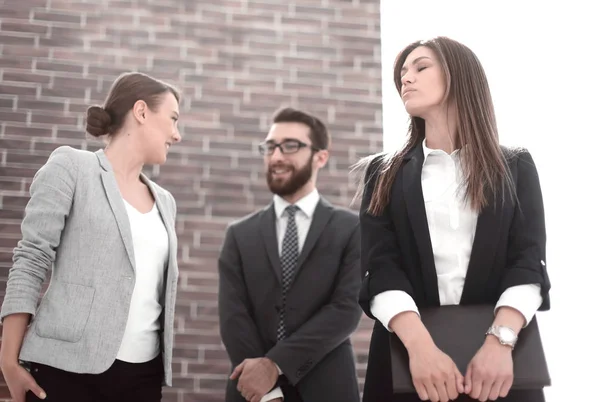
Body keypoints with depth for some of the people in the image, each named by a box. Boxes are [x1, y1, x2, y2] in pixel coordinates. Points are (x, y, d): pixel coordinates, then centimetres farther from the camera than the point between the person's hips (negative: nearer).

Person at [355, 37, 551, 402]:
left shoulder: (516, 168, 7)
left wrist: (500, 341, -23)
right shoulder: (385, 175, 8)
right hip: (409, 356, 1)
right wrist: (421, 345, -23)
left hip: (498, 359, 0)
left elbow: (530, 262, -5)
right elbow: (379, 268, -5)